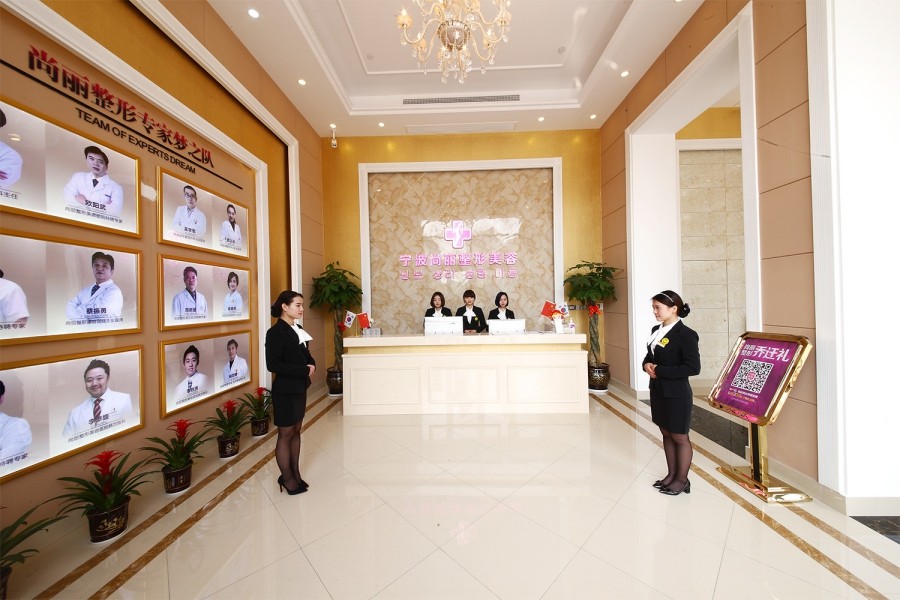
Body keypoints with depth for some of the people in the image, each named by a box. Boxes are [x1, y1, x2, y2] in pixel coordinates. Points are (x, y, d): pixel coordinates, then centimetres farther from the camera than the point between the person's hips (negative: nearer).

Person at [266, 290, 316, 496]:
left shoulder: (298, 330, 8)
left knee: (296, 430, 16)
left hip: (300, 388, 7)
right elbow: (273, 365, -21)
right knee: (286, 433, 7)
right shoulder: (275, 332, -15)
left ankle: (295, 474, 30)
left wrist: (311, 364, -6)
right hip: (285, 390, -7)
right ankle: (287, 477, 25)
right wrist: (304, 370, -20)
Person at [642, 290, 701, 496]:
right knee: (666, 434, 18)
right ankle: (671, 474, 34)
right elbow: (649, 355, 15)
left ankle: (682, 480, 28)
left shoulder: (686, 335, -17)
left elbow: (693, 368, -21)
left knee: (680, 437, 10)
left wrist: (660, 370, -21)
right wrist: (647, 365, -6)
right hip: (658, 391, 7)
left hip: (677, 395, -7)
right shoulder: (656, 330, 6)